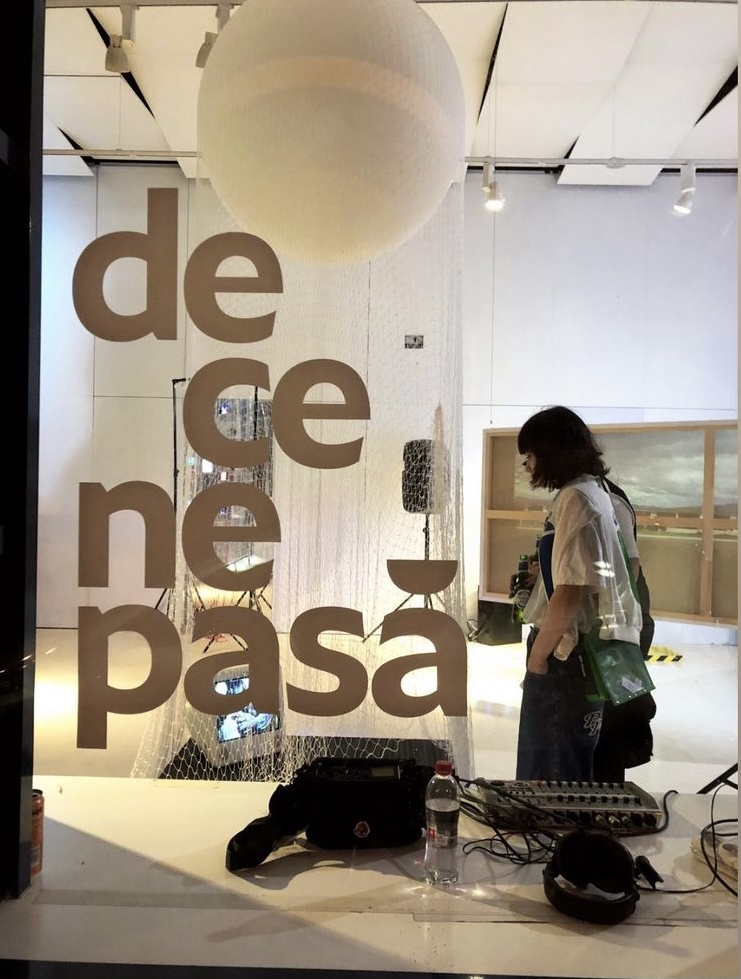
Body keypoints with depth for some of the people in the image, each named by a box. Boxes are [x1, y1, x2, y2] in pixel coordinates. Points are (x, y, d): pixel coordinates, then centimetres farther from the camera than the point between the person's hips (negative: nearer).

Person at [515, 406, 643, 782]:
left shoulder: (575, 498, -16)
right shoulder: (597, 492, 13)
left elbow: (570, 591, -23)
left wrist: (537, 655, -13)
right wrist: (539, 569, 11)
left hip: (566, 656, -10)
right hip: (590, 653, 10)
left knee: (548, 777, 2)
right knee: (574, 775, 20)